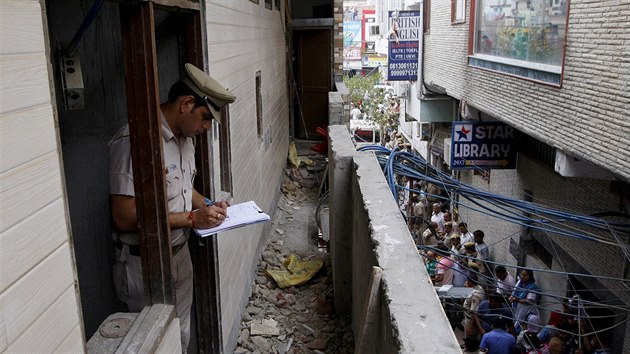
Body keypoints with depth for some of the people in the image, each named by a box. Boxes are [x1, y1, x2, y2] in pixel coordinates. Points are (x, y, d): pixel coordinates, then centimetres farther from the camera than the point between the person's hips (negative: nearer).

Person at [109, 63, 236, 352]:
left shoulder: (184, 137, 4)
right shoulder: (134, 141, -25)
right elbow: (124, 217, -27)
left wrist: (207, 205, 0)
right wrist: (193, 218, -23)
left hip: (180, 255, 8)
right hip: (145, 265, -8)